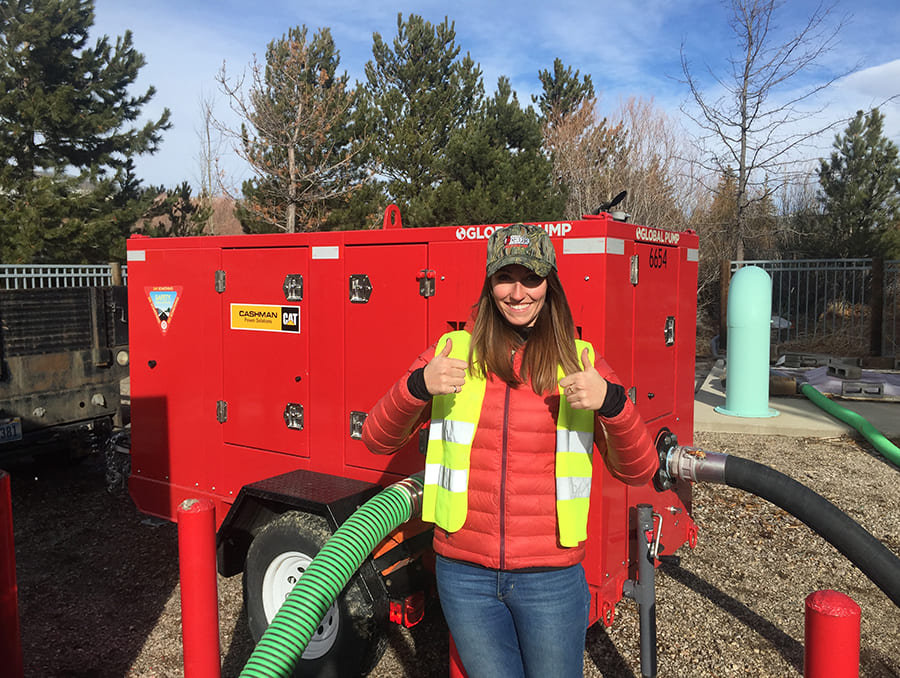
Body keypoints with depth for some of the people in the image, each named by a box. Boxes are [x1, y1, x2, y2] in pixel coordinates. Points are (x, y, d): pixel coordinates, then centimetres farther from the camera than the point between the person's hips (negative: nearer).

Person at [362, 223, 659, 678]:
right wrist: (418, 387, -19)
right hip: (464, 573, 1)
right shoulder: (454, 352, -1)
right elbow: (377, 440, 0)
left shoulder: (578, 361, -2)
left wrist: (611, 403, -21)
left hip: (551, 577, 0)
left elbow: (639, 471, -2)